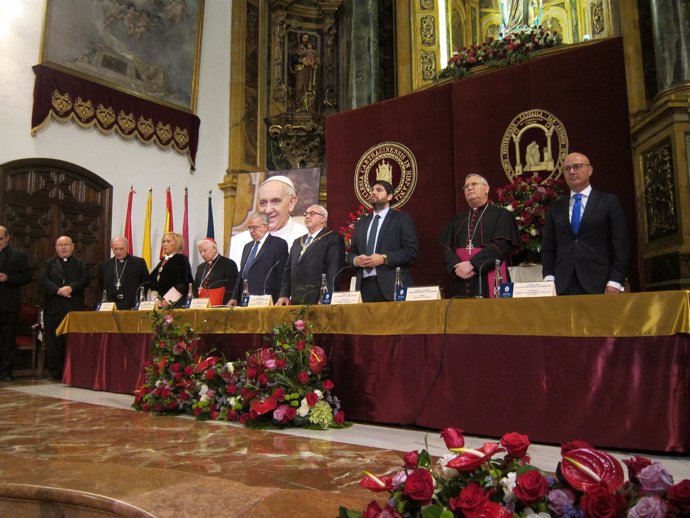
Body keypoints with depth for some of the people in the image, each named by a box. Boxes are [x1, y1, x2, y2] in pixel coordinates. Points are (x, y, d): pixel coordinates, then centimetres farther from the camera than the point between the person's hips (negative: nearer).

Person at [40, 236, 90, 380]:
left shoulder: (81, 264, 13)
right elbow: (44, 280, 1)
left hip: (74, 307, -1)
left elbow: (85, 280, -2)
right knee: (53, 340, 0)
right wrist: (58, 290, -14)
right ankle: (56, 371, 6)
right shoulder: (49, 263, 16)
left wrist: (71, 288, -18)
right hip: (53, 307, 1)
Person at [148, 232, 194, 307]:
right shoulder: (163, 261, 18)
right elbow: (153, 282, 18)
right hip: (162, 303, 6)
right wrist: (156, 298, 3)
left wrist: (168, 300, -14)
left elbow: (184, 284, -12)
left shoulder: (181, 259, -3)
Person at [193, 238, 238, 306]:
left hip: (219, 306, -5)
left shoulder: (229, 264, -3)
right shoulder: (200, 267, 17)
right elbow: (195, 289, 17)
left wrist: (224, 306, -16)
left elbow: (231, 289, -9)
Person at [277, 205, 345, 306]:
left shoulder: (334, 239, -2)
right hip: (296, 302, 6)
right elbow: (288, 270, 18)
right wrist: (284, 295, 7)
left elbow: (335, 272, -12)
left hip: (319, 302, -6)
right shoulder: (297, 242, 21)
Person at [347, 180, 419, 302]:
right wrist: (355, 260, -4)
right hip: (364, 285, 4)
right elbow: (351, 252, 19)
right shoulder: (361, 223, 21)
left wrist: (384, 258, -14)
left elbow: (412, 250, -5)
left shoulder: (402, 219, 5)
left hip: (392, 285, -4)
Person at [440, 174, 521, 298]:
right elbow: (446, 248, 9)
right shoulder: (457, 220, 18)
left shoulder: (501, 215, 4)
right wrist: (457, 266, -12)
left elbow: (501, 245, -10)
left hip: (489, 281, -4)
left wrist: (472, 264, -17)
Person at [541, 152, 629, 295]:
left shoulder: (609, 201, 6)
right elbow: (548, 247, 12)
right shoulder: (556, 207, 14)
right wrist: (549, 278, -1)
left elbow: (621, 245, 1)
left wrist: (615, 282, -9)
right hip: (563, 286, 2)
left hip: (599, 285, -2)